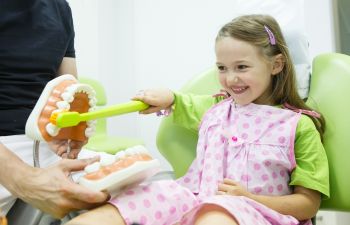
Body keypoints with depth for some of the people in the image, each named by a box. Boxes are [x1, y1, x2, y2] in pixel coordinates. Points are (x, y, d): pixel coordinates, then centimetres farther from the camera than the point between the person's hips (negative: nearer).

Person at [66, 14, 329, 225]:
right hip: (192, 198, 4)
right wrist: (166, 96, 9)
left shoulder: (298, 125, 4)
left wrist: (248, 198, -14)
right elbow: (175, 101, 35)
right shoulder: (214, 107, 18)